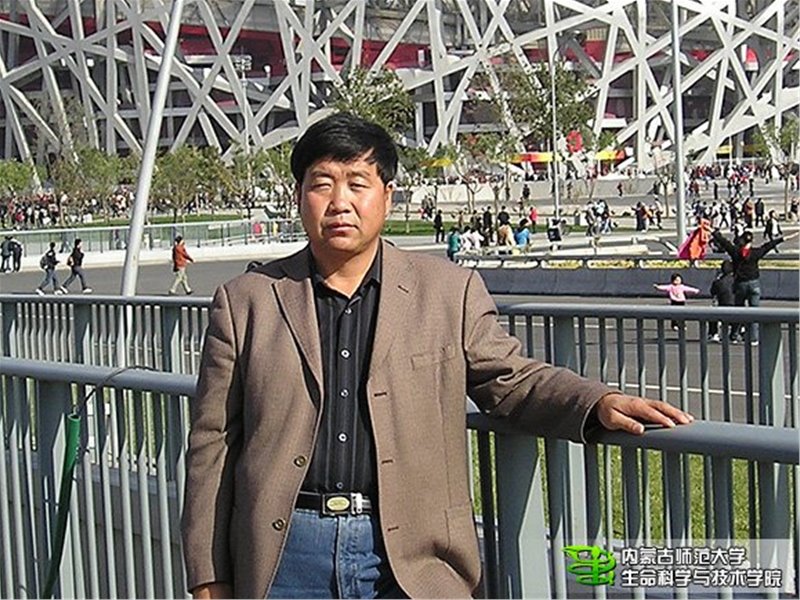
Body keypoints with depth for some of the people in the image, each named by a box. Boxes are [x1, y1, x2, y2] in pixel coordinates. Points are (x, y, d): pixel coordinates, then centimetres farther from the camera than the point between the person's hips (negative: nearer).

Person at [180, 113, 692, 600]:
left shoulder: (450, 292, 6)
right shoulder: (245, 301, 6)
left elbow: (511, 380, 12)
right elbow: (214, 445, 6)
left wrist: (600, 403, -8)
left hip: (410, 558, 0)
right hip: (286, 551, 0)